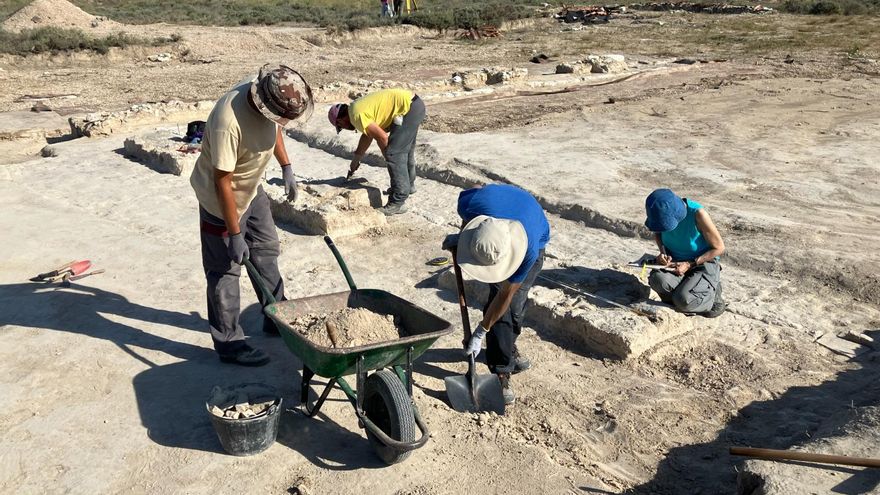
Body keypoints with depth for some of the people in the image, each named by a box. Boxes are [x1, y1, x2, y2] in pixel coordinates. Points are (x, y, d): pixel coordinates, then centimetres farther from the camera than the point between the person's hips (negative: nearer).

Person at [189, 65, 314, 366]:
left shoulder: (273, 97, -15)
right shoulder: (228, 121, -37)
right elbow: (223, 182, -31)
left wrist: (286, 168, 8)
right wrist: (234, 234, -25)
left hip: (252, 189, 8)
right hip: (222, 198, -8)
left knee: (266, 250, 17)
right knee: (225, 270, 1)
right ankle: (229, 344, 13)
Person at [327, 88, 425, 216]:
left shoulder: (357, 116, -12)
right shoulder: (359, 106, 18)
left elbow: (382, 137, -15)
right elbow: (367, 135, 31)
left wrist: (387, 156, 4)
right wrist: (356, 159, 39)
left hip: (409, 108, -10)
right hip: (416, 104, 10)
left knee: (394, 154, -9)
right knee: (405, 148, 25)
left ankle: (397, 203, -6)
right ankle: (409, 185, 45)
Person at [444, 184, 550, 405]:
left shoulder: (528, 249, -44)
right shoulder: (472, 200, -42)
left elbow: (505, 295, -30)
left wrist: (480, 332, -23)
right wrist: (461, 236, -8)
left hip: (533, 239, -2)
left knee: (514, 303, -1)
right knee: (497, 301, -12)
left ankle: (507, 347, 32)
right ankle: (501, 372, -6)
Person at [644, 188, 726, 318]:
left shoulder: (698, 214, -24)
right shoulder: (664, 212, -12)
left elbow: (719, 248, -14)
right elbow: (657, 234, 12)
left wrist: (690, 264, -21)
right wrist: (663, 252, -8)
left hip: (703, 264, -3)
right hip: (675, 262, 4)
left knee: (683, 301, -28)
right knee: (658, 279, -32)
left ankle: (712, 296, 6)